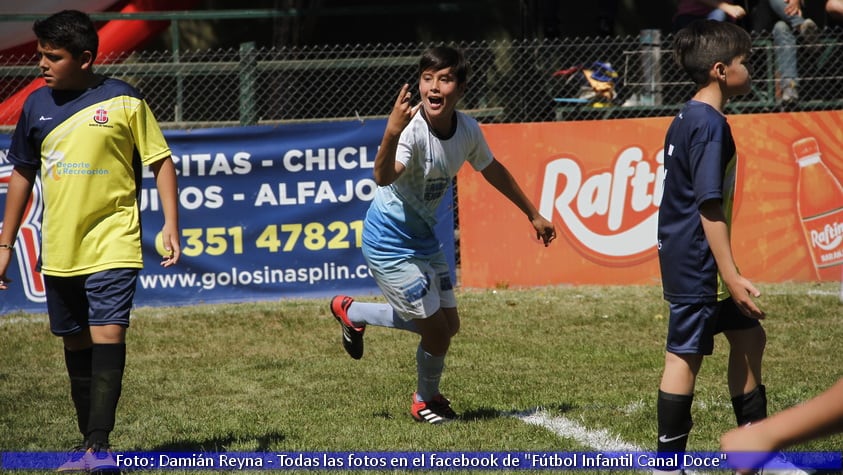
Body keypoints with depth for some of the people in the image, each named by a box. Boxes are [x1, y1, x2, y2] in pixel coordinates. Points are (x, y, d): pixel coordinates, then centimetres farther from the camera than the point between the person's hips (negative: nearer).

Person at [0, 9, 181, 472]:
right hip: (59, 252, 5)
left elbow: (161, 161, 1)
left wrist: (170, 224, -10)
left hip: (112, 246, -5)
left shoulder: (123, 101, -6)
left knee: (107, 335, -15)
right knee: (75, 347, 10)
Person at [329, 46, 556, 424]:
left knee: (448, 324, 17)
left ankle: (351, 312, 34)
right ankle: (426, 400, 29)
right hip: (390, 243, -8)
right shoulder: (413, 130, -30)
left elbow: (493, 170, 13)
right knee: (436, 331, -3)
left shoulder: (467, 129, -8)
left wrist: (533, 215, 22)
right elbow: (383, 177, -49)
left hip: (424, 238, 8)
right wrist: (391, 134, -67)